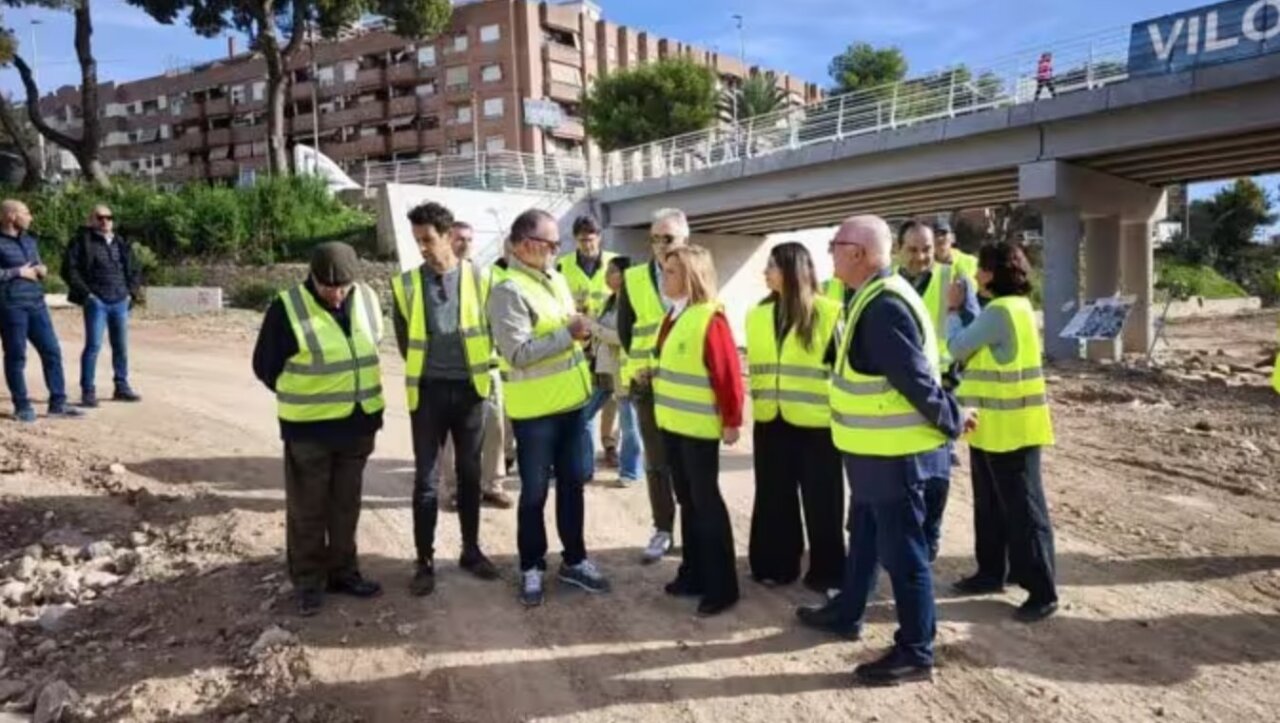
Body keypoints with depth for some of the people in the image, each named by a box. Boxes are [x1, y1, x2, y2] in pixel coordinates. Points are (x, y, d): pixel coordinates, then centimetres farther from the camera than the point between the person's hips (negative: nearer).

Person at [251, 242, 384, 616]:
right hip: (309, 428, -4)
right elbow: (265, 366, -5)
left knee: (347, 504, 16)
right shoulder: (288, 308, -16)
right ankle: (308, 581, 23)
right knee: (307, 509, 8)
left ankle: (343, 571, 30)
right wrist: (302, 398, 4)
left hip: (359, 423, 4)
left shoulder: (367, 299, -1)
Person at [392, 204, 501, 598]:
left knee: (470, 474, 12)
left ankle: (471, 550, 25)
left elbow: (488, 329, 6)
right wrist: (420, 374, 12)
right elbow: (404, 339, 9)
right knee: (426, 477, 3)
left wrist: (476, 370, 6)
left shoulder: (477, 278, -2)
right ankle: (425, 561, 14)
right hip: (428, 391, 0)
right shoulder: (406, 283, 0)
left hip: (469, 389, 0)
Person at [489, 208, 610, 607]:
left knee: (572, 483, 16)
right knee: (534, 492, 5)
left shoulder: (555, 278, 10)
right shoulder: (509, 290, -17)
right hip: (534, 409, -7)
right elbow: (518, 353, -24)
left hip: (570, 401, 8)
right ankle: (531, 568, 23)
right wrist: (568, 334, -22)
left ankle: (574, 560, 30)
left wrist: (580, 328, 5)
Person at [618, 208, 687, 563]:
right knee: (656, 462, 7)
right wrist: (642, 364, -3)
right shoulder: (634, 279, 5)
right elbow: (625, 328, 7)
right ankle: (663, 530, 18)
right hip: (649, 383, 1)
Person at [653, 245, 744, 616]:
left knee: (706, 502, -1)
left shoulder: (709, 318, -17)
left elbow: (728, 373, -18)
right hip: (673, 422, 9)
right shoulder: (673, 316, 11)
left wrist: (732, 420, -15)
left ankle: (721, 586, 9)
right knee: (687, 500, 15)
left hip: (699, 426, -8)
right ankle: (693, 573, 26)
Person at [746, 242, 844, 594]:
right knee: (774, 496, 12)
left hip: (817, 422, -4)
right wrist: (758, 400, 11)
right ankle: (778, 564, 27)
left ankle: (826, 571, 20)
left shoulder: (828, 313, -7)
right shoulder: (758, 315, 9)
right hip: (770, 421, 5)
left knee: (820, 500, 6)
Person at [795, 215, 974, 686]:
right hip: (876, 448, 11)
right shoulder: (874, 297, 10)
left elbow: (915, 378, -24)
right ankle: (847, 613, 42)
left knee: (901, 551, 2)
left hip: (894, 453, -11)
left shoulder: (884, 305, -24)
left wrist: (952, 420, -11)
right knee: (864, 536, 24)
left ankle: (916, 652, 17)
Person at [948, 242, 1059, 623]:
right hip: (994, 427, 10)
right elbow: (978, 344, 11)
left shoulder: (1000, 311, -20)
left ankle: (1042, 591, 8)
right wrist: (962, 308, 5)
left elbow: (959, 349, -13)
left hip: (1011, 429, -10)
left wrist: (955, 311, 2)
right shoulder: (1013, 306, 11)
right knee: (990, 504, 18)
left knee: (1023, 508, -2)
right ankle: (991, 572, 29)